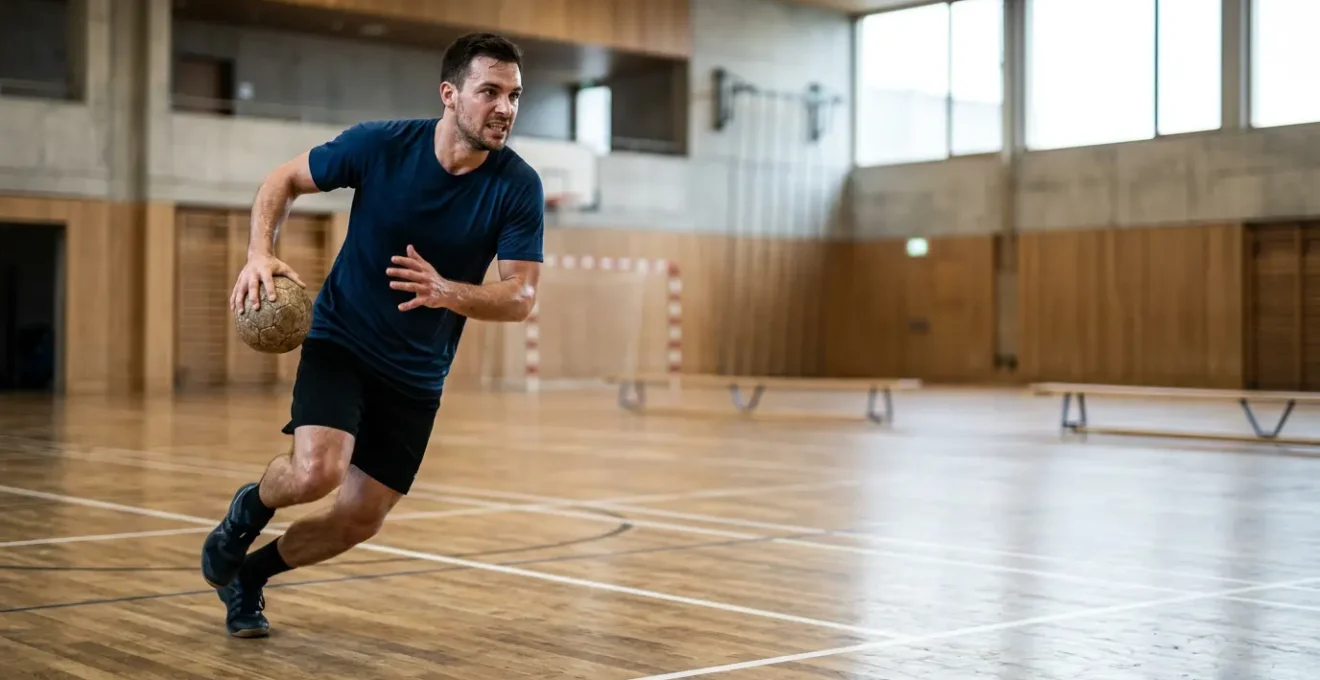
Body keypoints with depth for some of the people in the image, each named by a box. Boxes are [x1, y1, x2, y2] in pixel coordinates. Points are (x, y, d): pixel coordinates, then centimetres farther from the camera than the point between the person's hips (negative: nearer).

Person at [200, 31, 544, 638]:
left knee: (359, 521, 7)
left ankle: (248, 575, 36)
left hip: (417, 377, 3)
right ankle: (248, 508, 10)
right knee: (317, 471, -27)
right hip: (341, 341, -3)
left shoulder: (518, 187, -14)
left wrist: (445, 292, -36)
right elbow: (284, 180, -1)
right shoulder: (380, 144, -16)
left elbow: (520, 297, -17)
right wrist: (260, 253, -19)